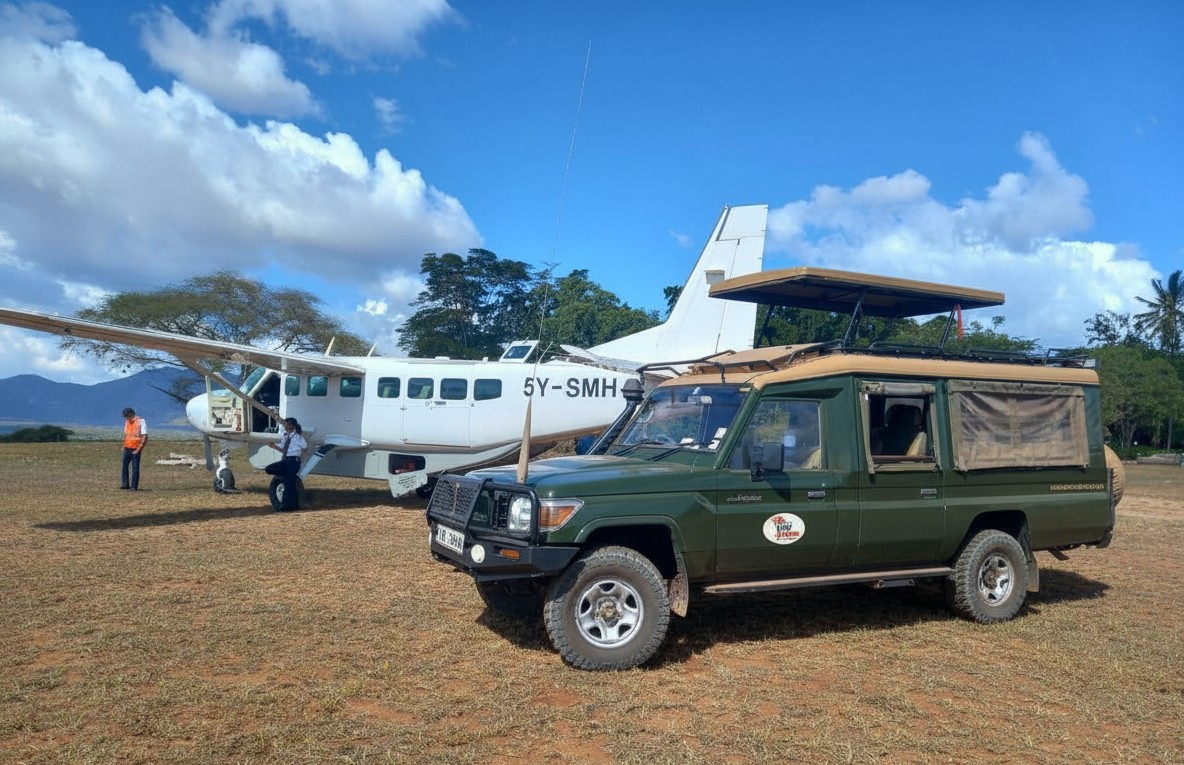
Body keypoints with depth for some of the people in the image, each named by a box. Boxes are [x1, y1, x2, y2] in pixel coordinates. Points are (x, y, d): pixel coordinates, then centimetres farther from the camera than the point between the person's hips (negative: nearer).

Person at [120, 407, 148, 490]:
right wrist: (124, 446, 14)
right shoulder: (127, 422, 10)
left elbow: (145, 437, -17)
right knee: (124, 466, 11)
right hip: (127, 449, 7)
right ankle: (125, 484, 20)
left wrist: (139, 449, -18)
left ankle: (134, 486, 2)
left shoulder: (141, 422, -13)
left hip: (135, 449, -7)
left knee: (135, 468, -3)